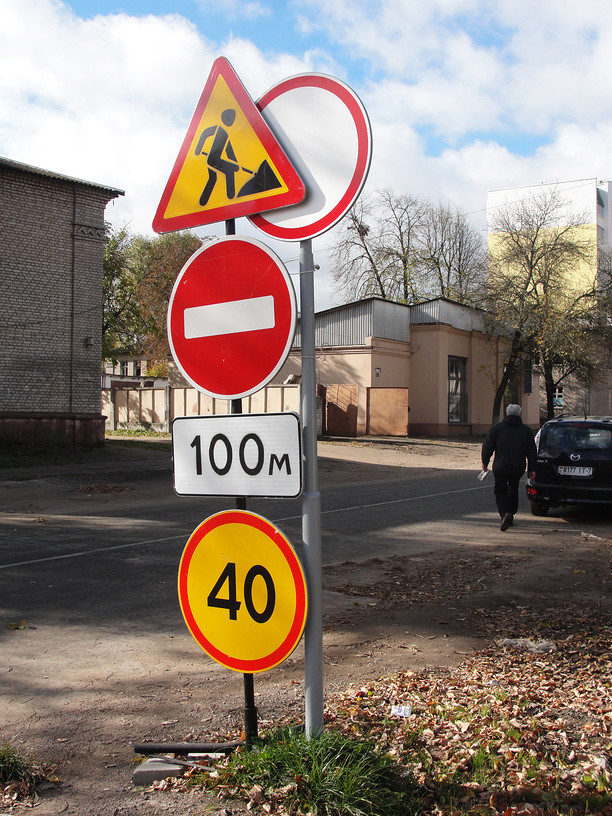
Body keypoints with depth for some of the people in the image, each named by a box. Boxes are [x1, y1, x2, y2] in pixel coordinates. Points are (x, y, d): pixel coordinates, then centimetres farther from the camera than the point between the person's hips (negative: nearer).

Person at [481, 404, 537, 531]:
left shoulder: (497, 427, 1)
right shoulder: (526, 430, 6)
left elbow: (487, 446, -2)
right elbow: (532, 452, 5)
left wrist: (485, 462, 10)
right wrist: (532, 469, 8)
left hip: (500, 467, -2)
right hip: (518, 468, 2)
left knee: (500, 491, 4)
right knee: (513, 490, 20)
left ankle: (505, 513, -19)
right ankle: (511, 516, 25)